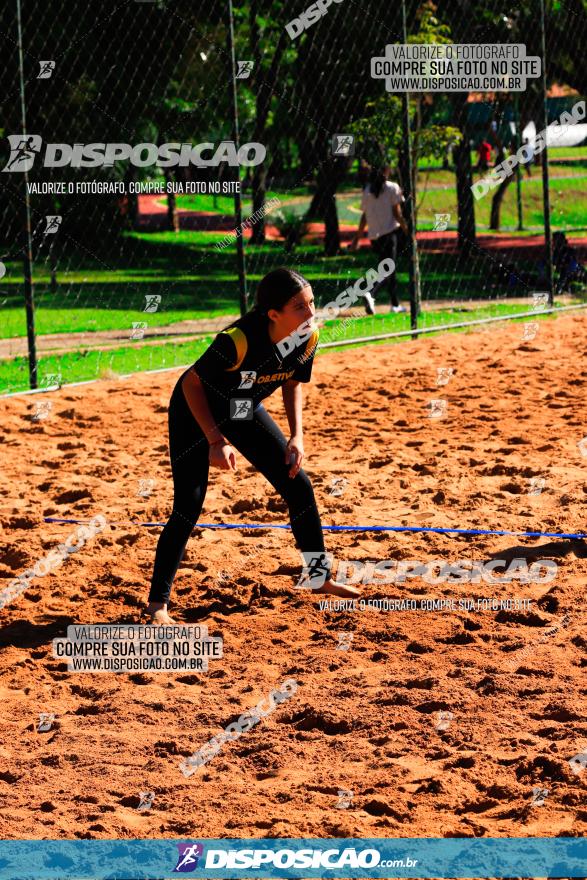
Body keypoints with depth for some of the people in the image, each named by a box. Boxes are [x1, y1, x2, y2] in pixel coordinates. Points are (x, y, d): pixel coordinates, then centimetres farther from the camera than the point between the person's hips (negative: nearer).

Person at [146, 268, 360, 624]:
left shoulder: (308, 338, -19)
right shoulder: (238, 341, -38)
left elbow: (293, 383, 2)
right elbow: (192, 382, -24)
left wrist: (296, 436, -8)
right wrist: (215, 441, -27)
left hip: (246, 412, 6)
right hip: (196, 411, -6)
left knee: (298, 485, 5)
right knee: (189, 505, -15)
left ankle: (321, 578, 23)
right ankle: (158, 603, -6)